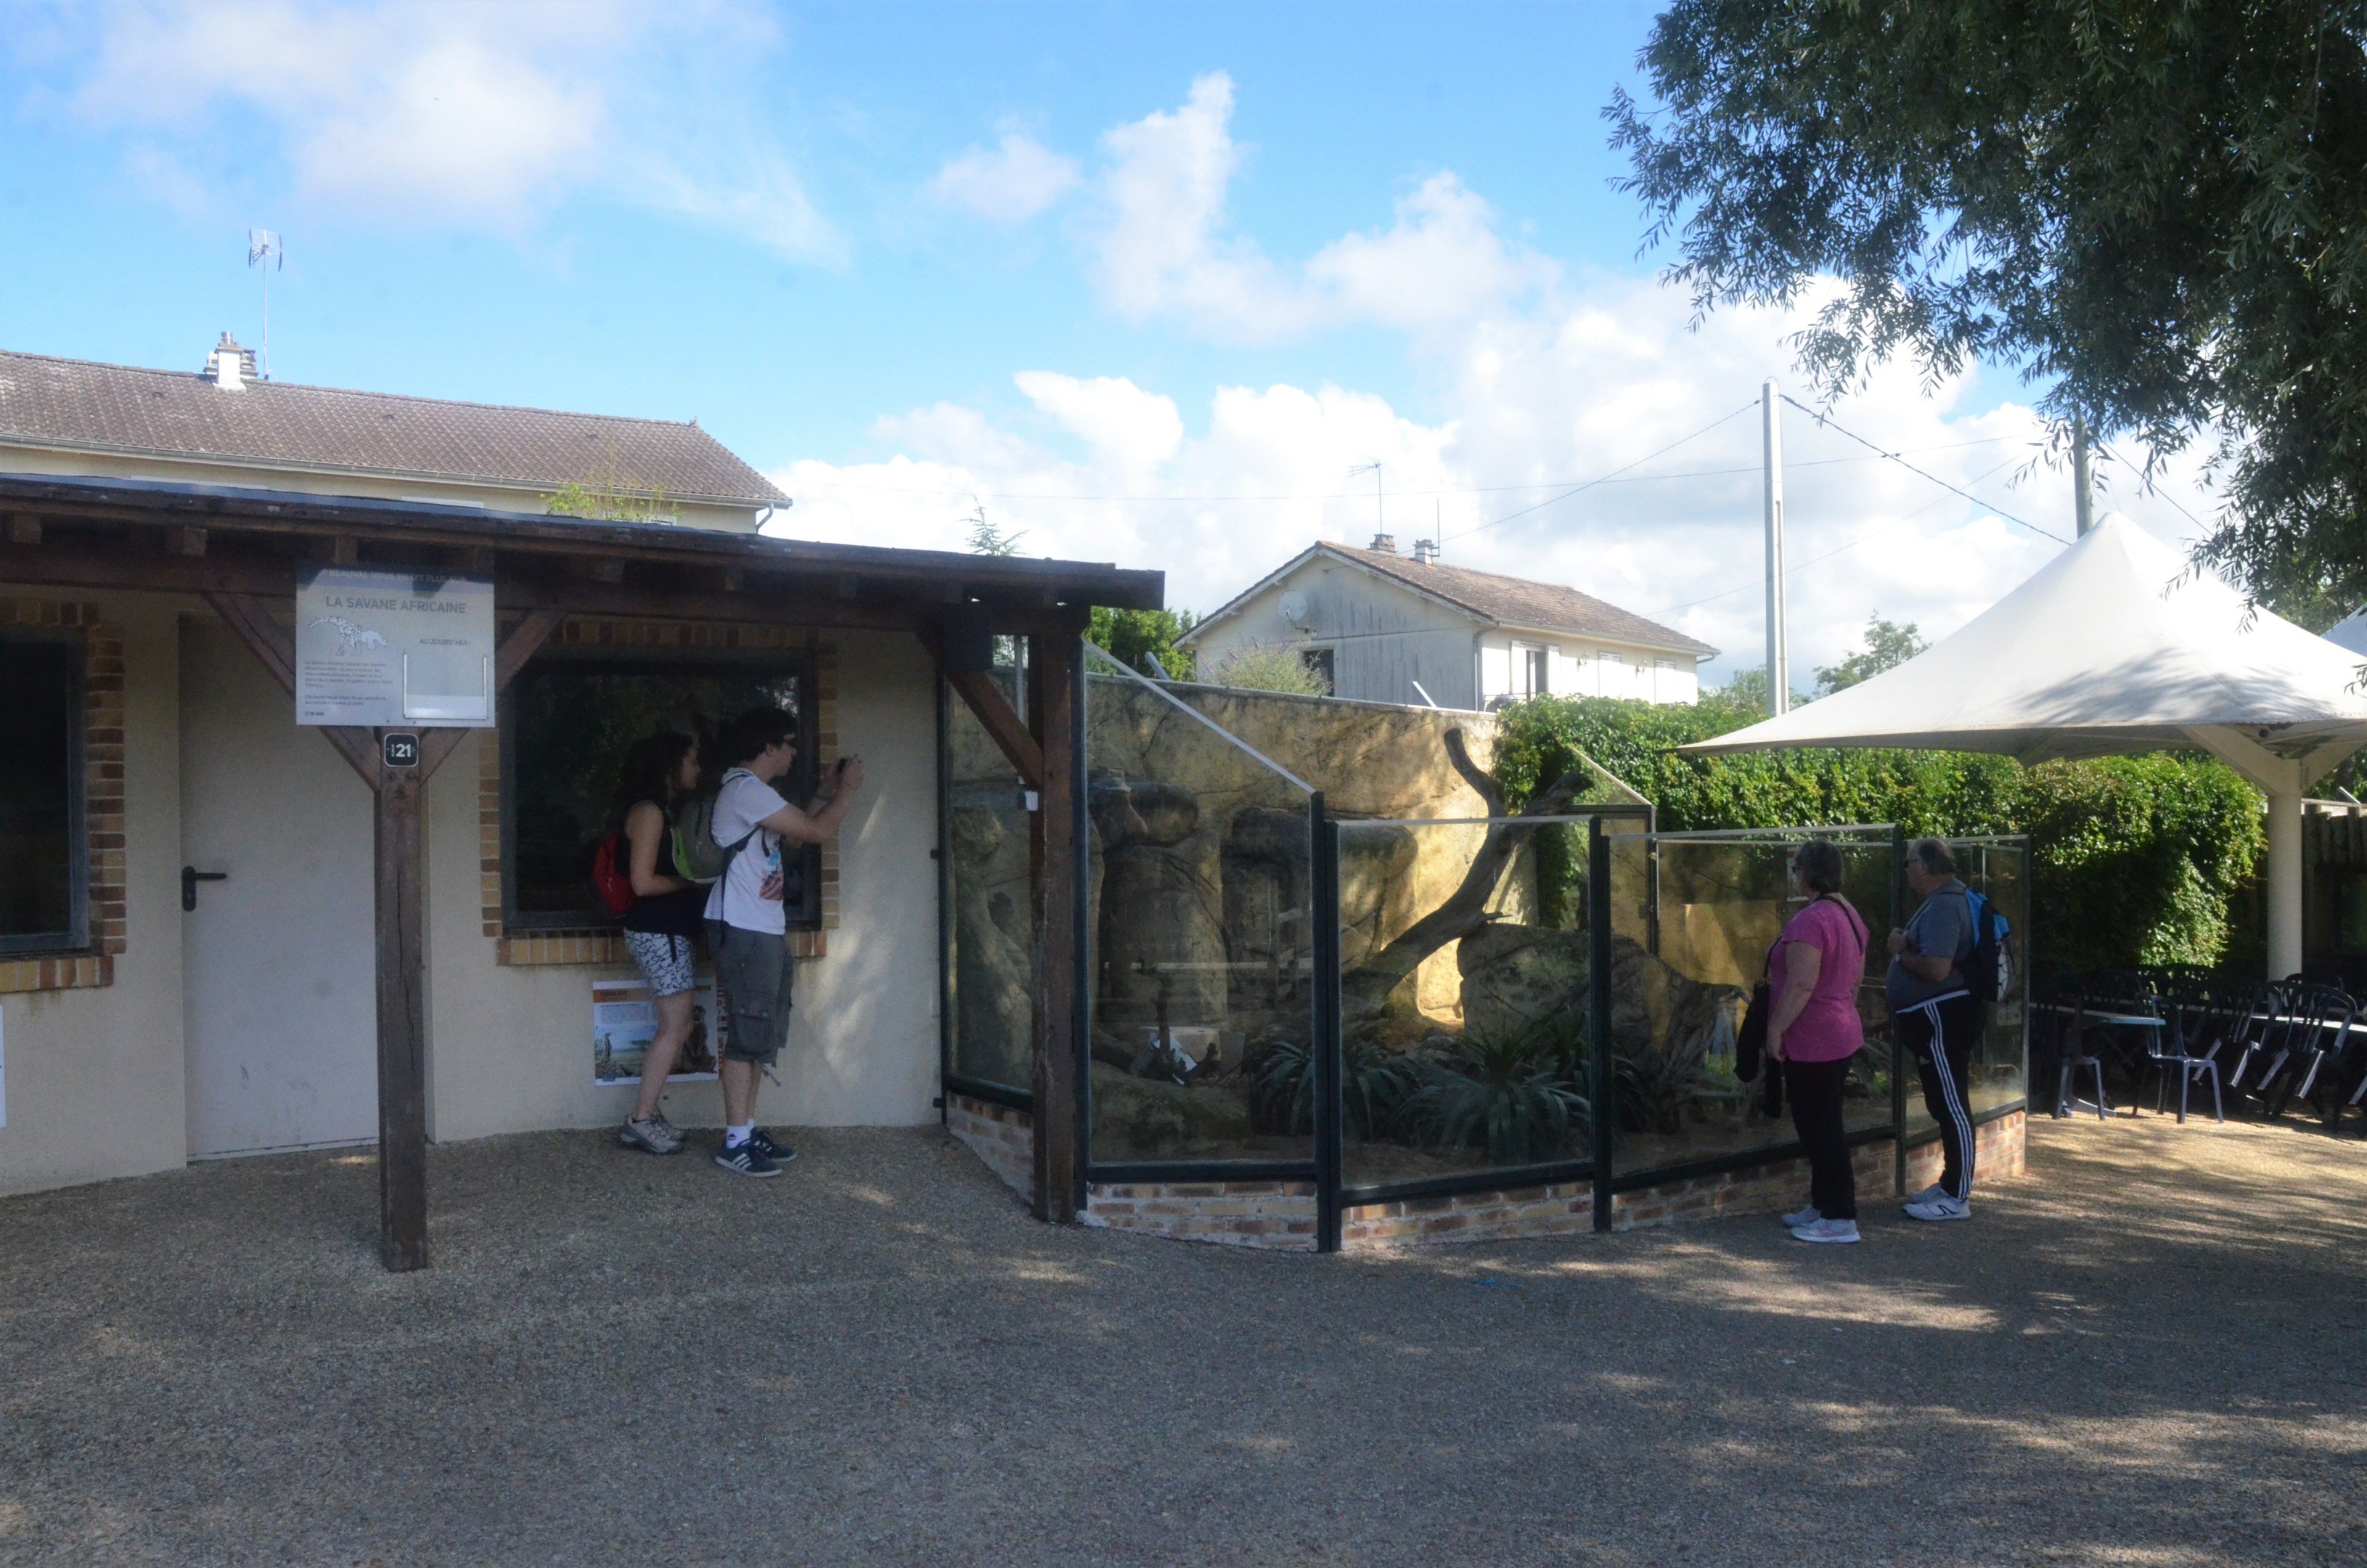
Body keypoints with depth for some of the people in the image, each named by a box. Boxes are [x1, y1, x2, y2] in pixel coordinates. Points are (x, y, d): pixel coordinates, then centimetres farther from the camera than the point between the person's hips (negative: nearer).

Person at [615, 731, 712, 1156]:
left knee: (677, 1026, 10)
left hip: (673, 930, 10)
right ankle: (640, 1122, -1)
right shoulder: (649, 812, -14)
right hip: (657, 931, -10)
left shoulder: (668, 811, 15)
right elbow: (643, 882, -19)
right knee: (675, 1026, -7)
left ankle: (647, 1115, 15)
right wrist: (690, 881, -8)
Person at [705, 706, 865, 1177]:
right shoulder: (746, 789, -14)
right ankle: (735, 1143, -3)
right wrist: (849, 789, -1)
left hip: (762, 930, 11)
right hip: (743, 931, -11)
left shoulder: (750, 791, 18)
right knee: (747, 1034, -7)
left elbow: (795, 832, 29)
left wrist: (828, 791, 22)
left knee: (760, 1035, 13)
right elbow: (817, 830, -15)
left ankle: (747, 1132, 18)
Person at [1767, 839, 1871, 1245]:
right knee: (1826, 1124, 17)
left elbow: (1801, 986, -26)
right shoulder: (1849, 915, 11)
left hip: (1811, 1042, -10)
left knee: (1819, 1129, -3)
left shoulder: (1810, 921, -21)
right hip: (1843, 1034, 10)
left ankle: (1840, 1219, 2)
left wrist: (1775, 1029, -18)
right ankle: (1823, 1205, 27)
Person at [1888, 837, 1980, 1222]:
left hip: (1942, 1017, -11)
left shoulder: (1943, 906, -19)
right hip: (1933, 1019, 11)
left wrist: (1900, 952, -15)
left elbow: (1937, 969, -30)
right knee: (1943, 1105, 17)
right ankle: (1951, 1183, 27)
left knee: (1952, 1108, -5)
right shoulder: (1943, 900, 15)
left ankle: (1957, 1198, 0)